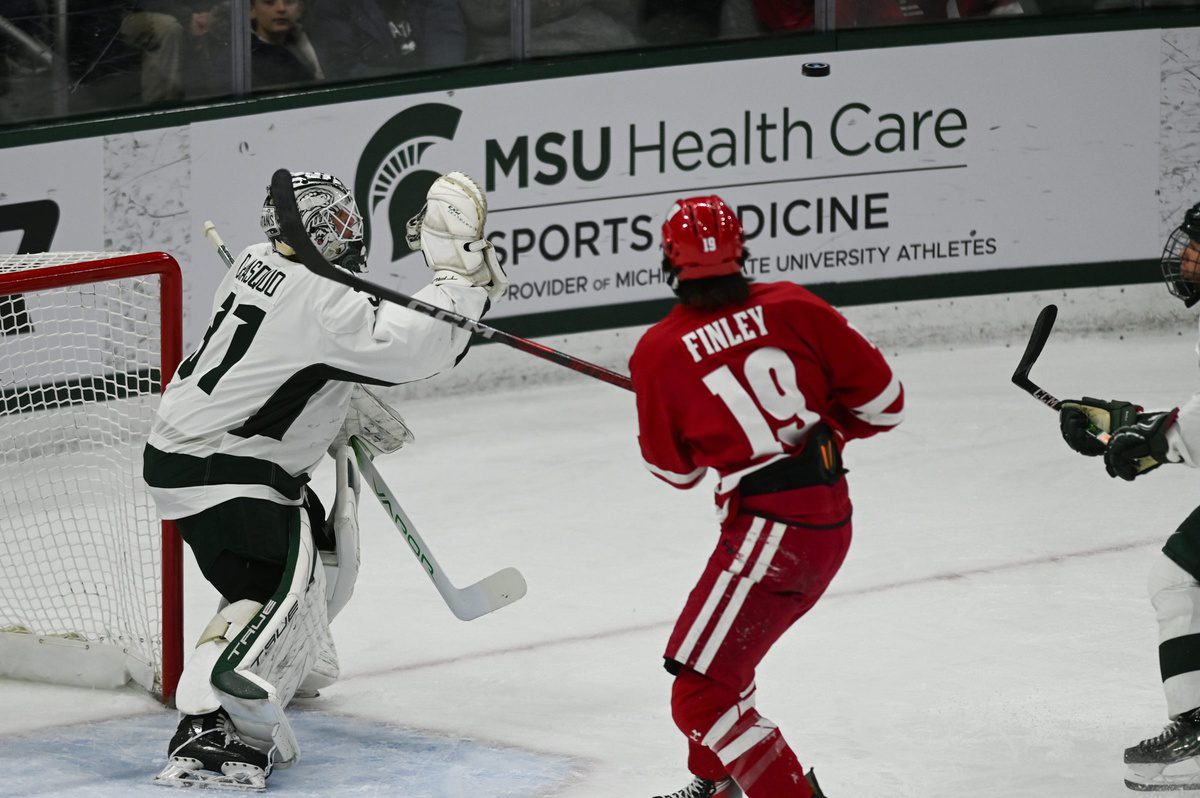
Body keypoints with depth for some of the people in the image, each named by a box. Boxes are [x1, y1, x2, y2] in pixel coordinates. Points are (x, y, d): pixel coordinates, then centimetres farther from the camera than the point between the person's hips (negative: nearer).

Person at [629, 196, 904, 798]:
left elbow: (674, 469, 7)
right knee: (722, 649, 27)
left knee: (701, 692, -2)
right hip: (832, 520, 7)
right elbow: (881, 399, 2)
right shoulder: (792, 307, -1)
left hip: (768, 532, -7)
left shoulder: (658, 353, -8)